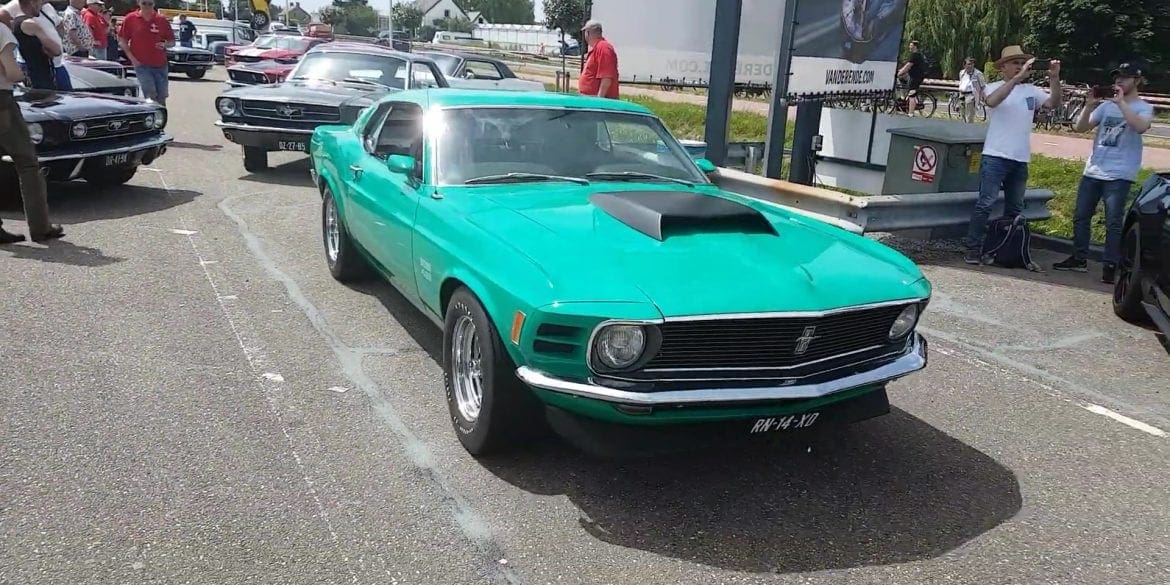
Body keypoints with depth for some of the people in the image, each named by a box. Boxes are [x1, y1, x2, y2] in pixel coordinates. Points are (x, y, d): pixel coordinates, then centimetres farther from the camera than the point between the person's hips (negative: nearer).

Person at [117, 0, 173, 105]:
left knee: (161, 98, 6)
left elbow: (172, 41, 9)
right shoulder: (130, 19, 0)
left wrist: (165, 44, -13)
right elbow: (122, 40, 4)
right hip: (142, 65, -2)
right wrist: (132, 58, -6)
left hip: (160, 65, 2)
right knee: (151, 96, -12)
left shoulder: (162, 20, 3)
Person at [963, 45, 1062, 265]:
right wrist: (1018, 77, -29)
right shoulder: (994, 87, -3)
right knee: (985, 204, -9)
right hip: (995, 157, -6)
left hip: (1021, 159, 6)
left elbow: (1054, 103, 1)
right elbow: (992, 100, -25)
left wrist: (1054, 78, -12)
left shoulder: (1031, 90, 10)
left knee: (1015, 209, 12)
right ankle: (973, 249, -6)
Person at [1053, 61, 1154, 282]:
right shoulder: (1106, 105, 12)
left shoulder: (1144, 108, 0)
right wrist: (1089, 106, -8)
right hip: (1092, 171, 5)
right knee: (1080, 217, 10)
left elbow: (1141, 127, -22)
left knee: (1113, 223, -4)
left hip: (1119, 175, -5)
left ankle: (1110, 266, 1)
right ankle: (1079, 259, 20)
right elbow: (1080, 128, 6)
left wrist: (1121, 102, -21)